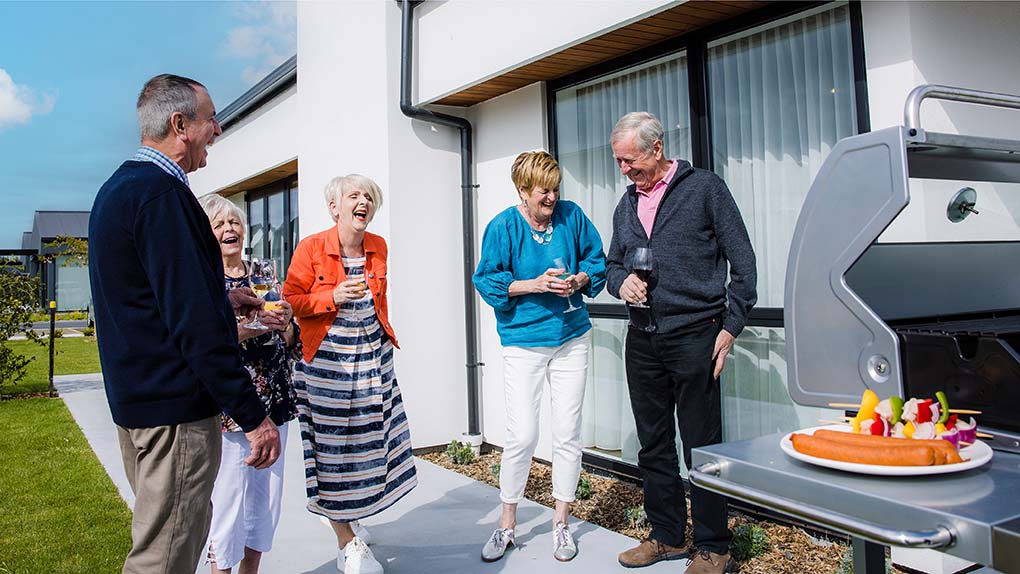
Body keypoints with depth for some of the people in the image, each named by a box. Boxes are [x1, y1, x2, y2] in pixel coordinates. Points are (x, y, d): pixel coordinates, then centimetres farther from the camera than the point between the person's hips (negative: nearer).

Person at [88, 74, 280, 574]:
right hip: (175, 406, -11)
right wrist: (253, 416, -23)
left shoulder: (117, 189, 13)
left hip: (134, 399, 11)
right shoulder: (162, 194, -20)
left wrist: (221, 298, 24)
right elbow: (195, 323, -25)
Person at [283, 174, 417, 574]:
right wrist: (333, 297, -22)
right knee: (331, 449, 2)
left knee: (370, 440, 7)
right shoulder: (311, 248, -9)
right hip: (326, 359, -4)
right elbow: (291, 301, -8)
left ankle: (350, 521, 33)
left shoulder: (378, 247, 6)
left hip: (372, 355, 5)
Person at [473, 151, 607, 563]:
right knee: (522, 436, -4)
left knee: (567, 433, 6)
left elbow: (596, 261, 9)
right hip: (522, 342, -3)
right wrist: (537, 284, -17)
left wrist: (578, 279, -12)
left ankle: (561, 523, 23)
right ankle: (507, 525, 17)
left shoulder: (571, 215, 2)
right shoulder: (503, 226, -6)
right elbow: (487, 281, -6)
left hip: (571, 338, 3)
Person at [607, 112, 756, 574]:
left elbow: (742, 262, -2)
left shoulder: (704, 188, -1)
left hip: (694, 336, -6)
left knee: (701, 447, 2)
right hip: (642, 341, 6)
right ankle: (667, 536, 26)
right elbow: (613, 263, 22)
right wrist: (621, 282, -1)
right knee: (654, 445, 12)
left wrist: (730, 327, -8)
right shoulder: (626, 205, 15)